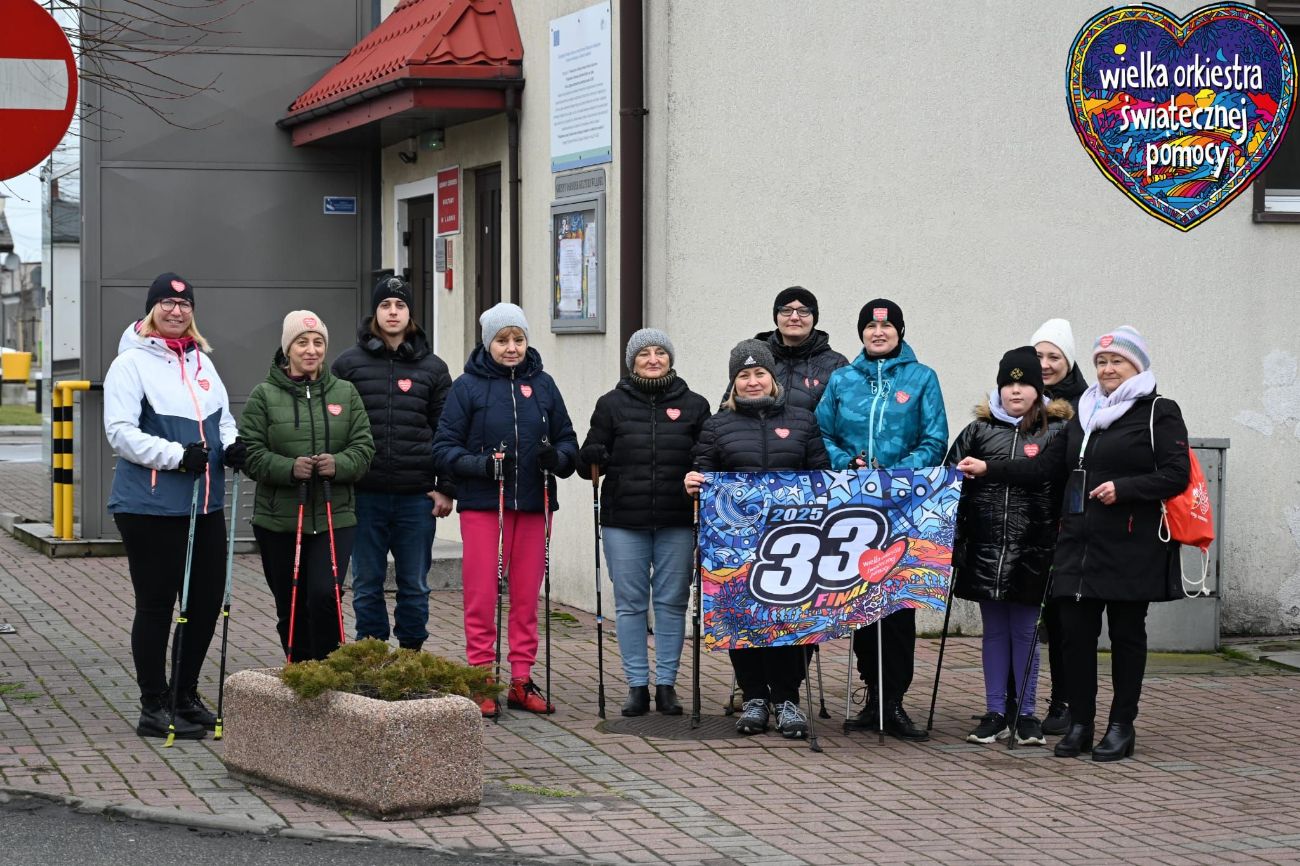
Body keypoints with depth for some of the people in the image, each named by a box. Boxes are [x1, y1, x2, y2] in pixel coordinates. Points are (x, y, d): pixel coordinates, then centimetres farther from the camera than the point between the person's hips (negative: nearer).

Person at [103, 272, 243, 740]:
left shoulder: (201, 361, 14)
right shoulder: (132, 363, -7)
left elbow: (223, 417, 22)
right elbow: (120, 432, -14)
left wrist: (232, 446, 0)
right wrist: (177, 455, -22)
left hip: (206, 505, 7)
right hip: (151, 506, -7)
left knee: (207, 600, 11)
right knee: (157, 605, 1)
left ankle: (186, 696, 26)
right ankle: (155, 708, 11)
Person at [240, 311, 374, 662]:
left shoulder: (345, 393, 8)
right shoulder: (264, 395, 2)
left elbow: (363, 448, 5)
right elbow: (251, 453, -4)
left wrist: (338, 464, -16)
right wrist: (289, 468, -21)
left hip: (334, 516, 0)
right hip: (279, 518, 0)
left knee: (325, 595, -16)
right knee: (290, 607, 6)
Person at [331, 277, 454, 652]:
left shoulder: (432, 368, 8)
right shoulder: (349, 364, 5)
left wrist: (446, 488, 2)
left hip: (417, 496, 1)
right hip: (366, 495, 0)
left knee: (415, 585, 6)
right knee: (367, 585, 5)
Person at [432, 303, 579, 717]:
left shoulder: (542, 384, 8)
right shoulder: (467, 386, -1)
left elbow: (567, 439, 11)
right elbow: (444, 449, -3)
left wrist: (557, 457, -11)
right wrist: (482, 465, -19)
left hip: (532, 506, 3)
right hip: (482, 506, -3)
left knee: (527, 597, 8)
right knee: (481, 596, -1)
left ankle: (522, 681, 16)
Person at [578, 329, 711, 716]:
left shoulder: (693, 405, 8)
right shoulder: (613, 404, 7)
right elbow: (587, 462, 6)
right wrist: (593, 457, -17)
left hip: (676, 523, 0)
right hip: (624, 521, 0)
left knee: (672, 602, 4)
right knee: (630, 603, 3)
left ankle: (667, 684, 11)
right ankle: (637, 685, 9)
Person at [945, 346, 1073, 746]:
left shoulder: (1057, 431, 1)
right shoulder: (979, 431, 7)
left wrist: (1063, 544, -8)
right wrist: (953, 544, 3)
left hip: (1032, 549, -2)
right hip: (985, 549, 2)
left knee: (1024, 630, 5)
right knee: (994, 630, 10)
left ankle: (1025, 714, 13)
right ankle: (995, 713, 15)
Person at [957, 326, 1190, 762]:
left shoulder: (1159, 413, -2)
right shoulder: (1086, 414, 19)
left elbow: (1177, 476, -10)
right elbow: (1046, 466, 17)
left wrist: (1123, 488, -20)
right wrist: (989, 469, 9)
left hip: (1131, 547, -6)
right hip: (1079, 544, 6)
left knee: (1126, 633, 3)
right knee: (1075, 632, 3)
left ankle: (1121, 726, 11)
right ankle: (1080, 723, 13)